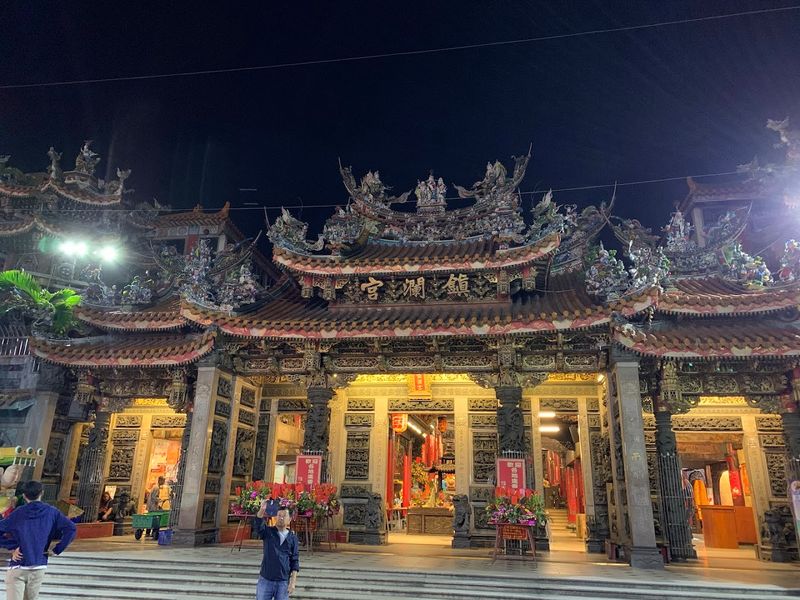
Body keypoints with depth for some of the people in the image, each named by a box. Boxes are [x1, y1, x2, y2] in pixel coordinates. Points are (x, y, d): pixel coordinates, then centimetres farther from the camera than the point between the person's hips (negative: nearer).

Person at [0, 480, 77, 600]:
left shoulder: (18, 513, -2)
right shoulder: (51, 512, -1)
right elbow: (70, 529, -10)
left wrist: (12, 546, -3)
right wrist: (57, 550, -3)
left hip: (17, 567, -2)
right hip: (39, 567, 2)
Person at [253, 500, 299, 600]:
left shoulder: (293, 538, 2)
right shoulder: (268, 532, 1)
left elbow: (295, 561, 3)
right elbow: (258, 526, -21)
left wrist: (293, 581, -5)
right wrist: (262, 510, -40)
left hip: (283, 582, 0)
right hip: (265, 580, 0)